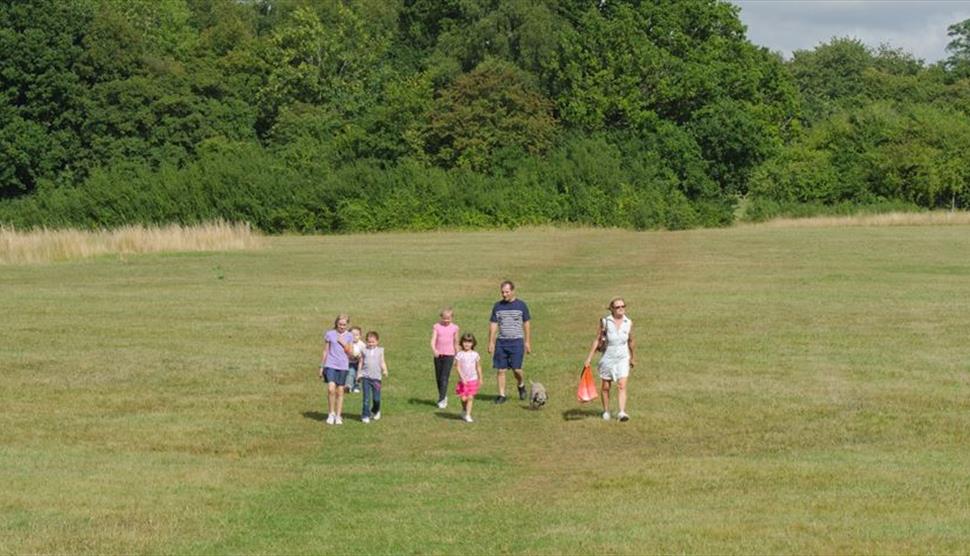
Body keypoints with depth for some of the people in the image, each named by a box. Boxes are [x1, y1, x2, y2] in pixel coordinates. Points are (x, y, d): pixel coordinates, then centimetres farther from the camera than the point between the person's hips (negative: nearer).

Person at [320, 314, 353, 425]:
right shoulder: (329, 334, 2)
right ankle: (331, 413, -1)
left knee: (340, 391, 4)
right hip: (330, 365, -2)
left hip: (343, 366, 2)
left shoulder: (349, 336, 7)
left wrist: (344, 344, -9)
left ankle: (338, 416, 14)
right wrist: (321, 367, 8)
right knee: (331, 389, -17)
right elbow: (325, 351, 8)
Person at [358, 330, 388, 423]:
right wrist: (359, 373, 5)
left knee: (376, 398, 4)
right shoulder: (364, 350, 7)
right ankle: (365, 416, 2)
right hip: (365, 377, 0)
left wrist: (385, 370, -12)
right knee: (366, 398, -4)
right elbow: (361, 362, 11)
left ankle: (375, 411, 32)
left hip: (376, 377, 0)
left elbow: (382, 362, 6)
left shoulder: (380, 351, 7)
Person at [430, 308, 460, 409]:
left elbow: (456, 343, 11)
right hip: (438, 354, 2)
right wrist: (434, 350, -30)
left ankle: (442, 400, -11)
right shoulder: (436, 327, -1)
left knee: (444, 378, -12)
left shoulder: (454, 328, 1)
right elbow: (433, 340, -11)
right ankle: (443, 396, 30)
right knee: (438, 378, 11)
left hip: (449, 355, -2)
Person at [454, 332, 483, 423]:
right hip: (463, 380, -1)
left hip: (473, 380, 1)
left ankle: (468, 415, 0)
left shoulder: (475, 354, 2)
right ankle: (464, 410, 28)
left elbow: (478, 367, 11)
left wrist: (480, 378, 14)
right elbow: (458, 367, -7)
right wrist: (462, 377, -17)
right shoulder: (459, 354, -4)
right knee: (463, 398, -1)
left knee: (470, 398, -5)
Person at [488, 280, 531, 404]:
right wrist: (491, 342, 5)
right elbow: (493, 325, 10)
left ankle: (521, 386, 22)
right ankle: (502, 395, 8)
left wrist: (527, 342, 3)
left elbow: (527, 324, 6)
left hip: (516, 341, -2)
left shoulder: (521, 305, 2)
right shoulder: (497, 306, 7)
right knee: (500, 370, 0)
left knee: (516, 369, -7)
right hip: (501, 341, 3)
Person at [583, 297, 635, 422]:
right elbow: (597, 340, -1)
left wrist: (632, 358, 23)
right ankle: (606, 411, 26)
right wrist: (589, 357, -3)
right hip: (608, 357, -1)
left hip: (623, 357, 1)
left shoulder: (628, 323, -1)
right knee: (606, 386, 11)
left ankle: (622, 412, -16)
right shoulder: (605, 322, -8)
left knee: (622, 385, -12)